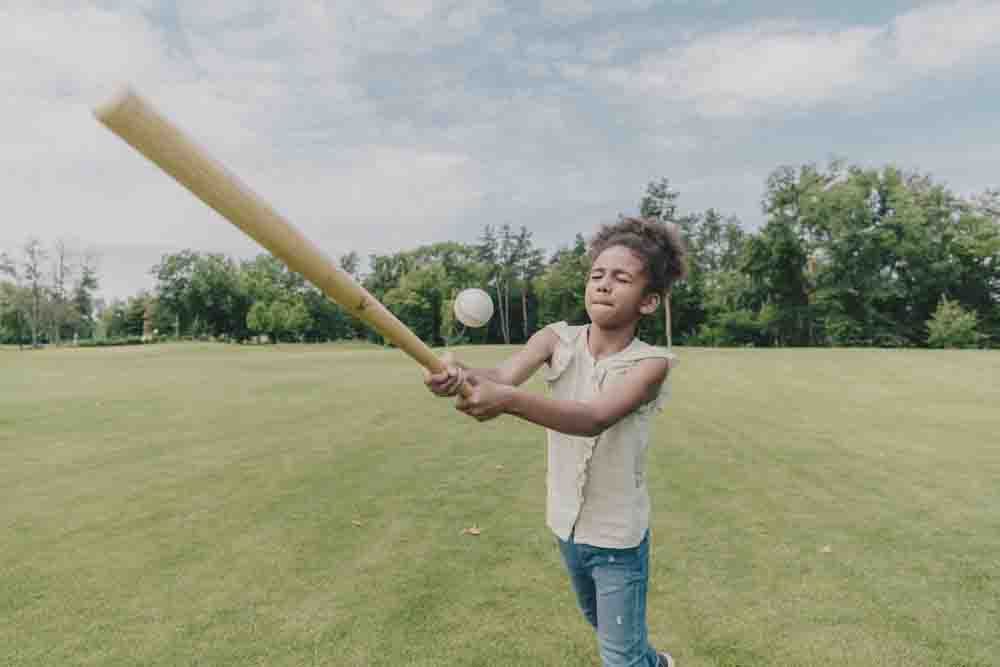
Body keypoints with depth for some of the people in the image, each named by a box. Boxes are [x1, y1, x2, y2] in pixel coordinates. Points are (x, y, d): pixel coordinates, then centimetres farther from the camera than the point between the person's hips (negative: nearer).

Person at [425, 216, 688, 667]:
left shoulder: (652, 362, -22)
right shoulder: (558, 339, -11)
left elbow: (594, 418, -39)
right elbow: (505, 373, -29)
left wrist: (510, 401, -56)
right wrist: (463, 376, -53)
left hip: (618, 535, -5)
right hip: (566, 525, 5)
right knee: (600, 623, 30)